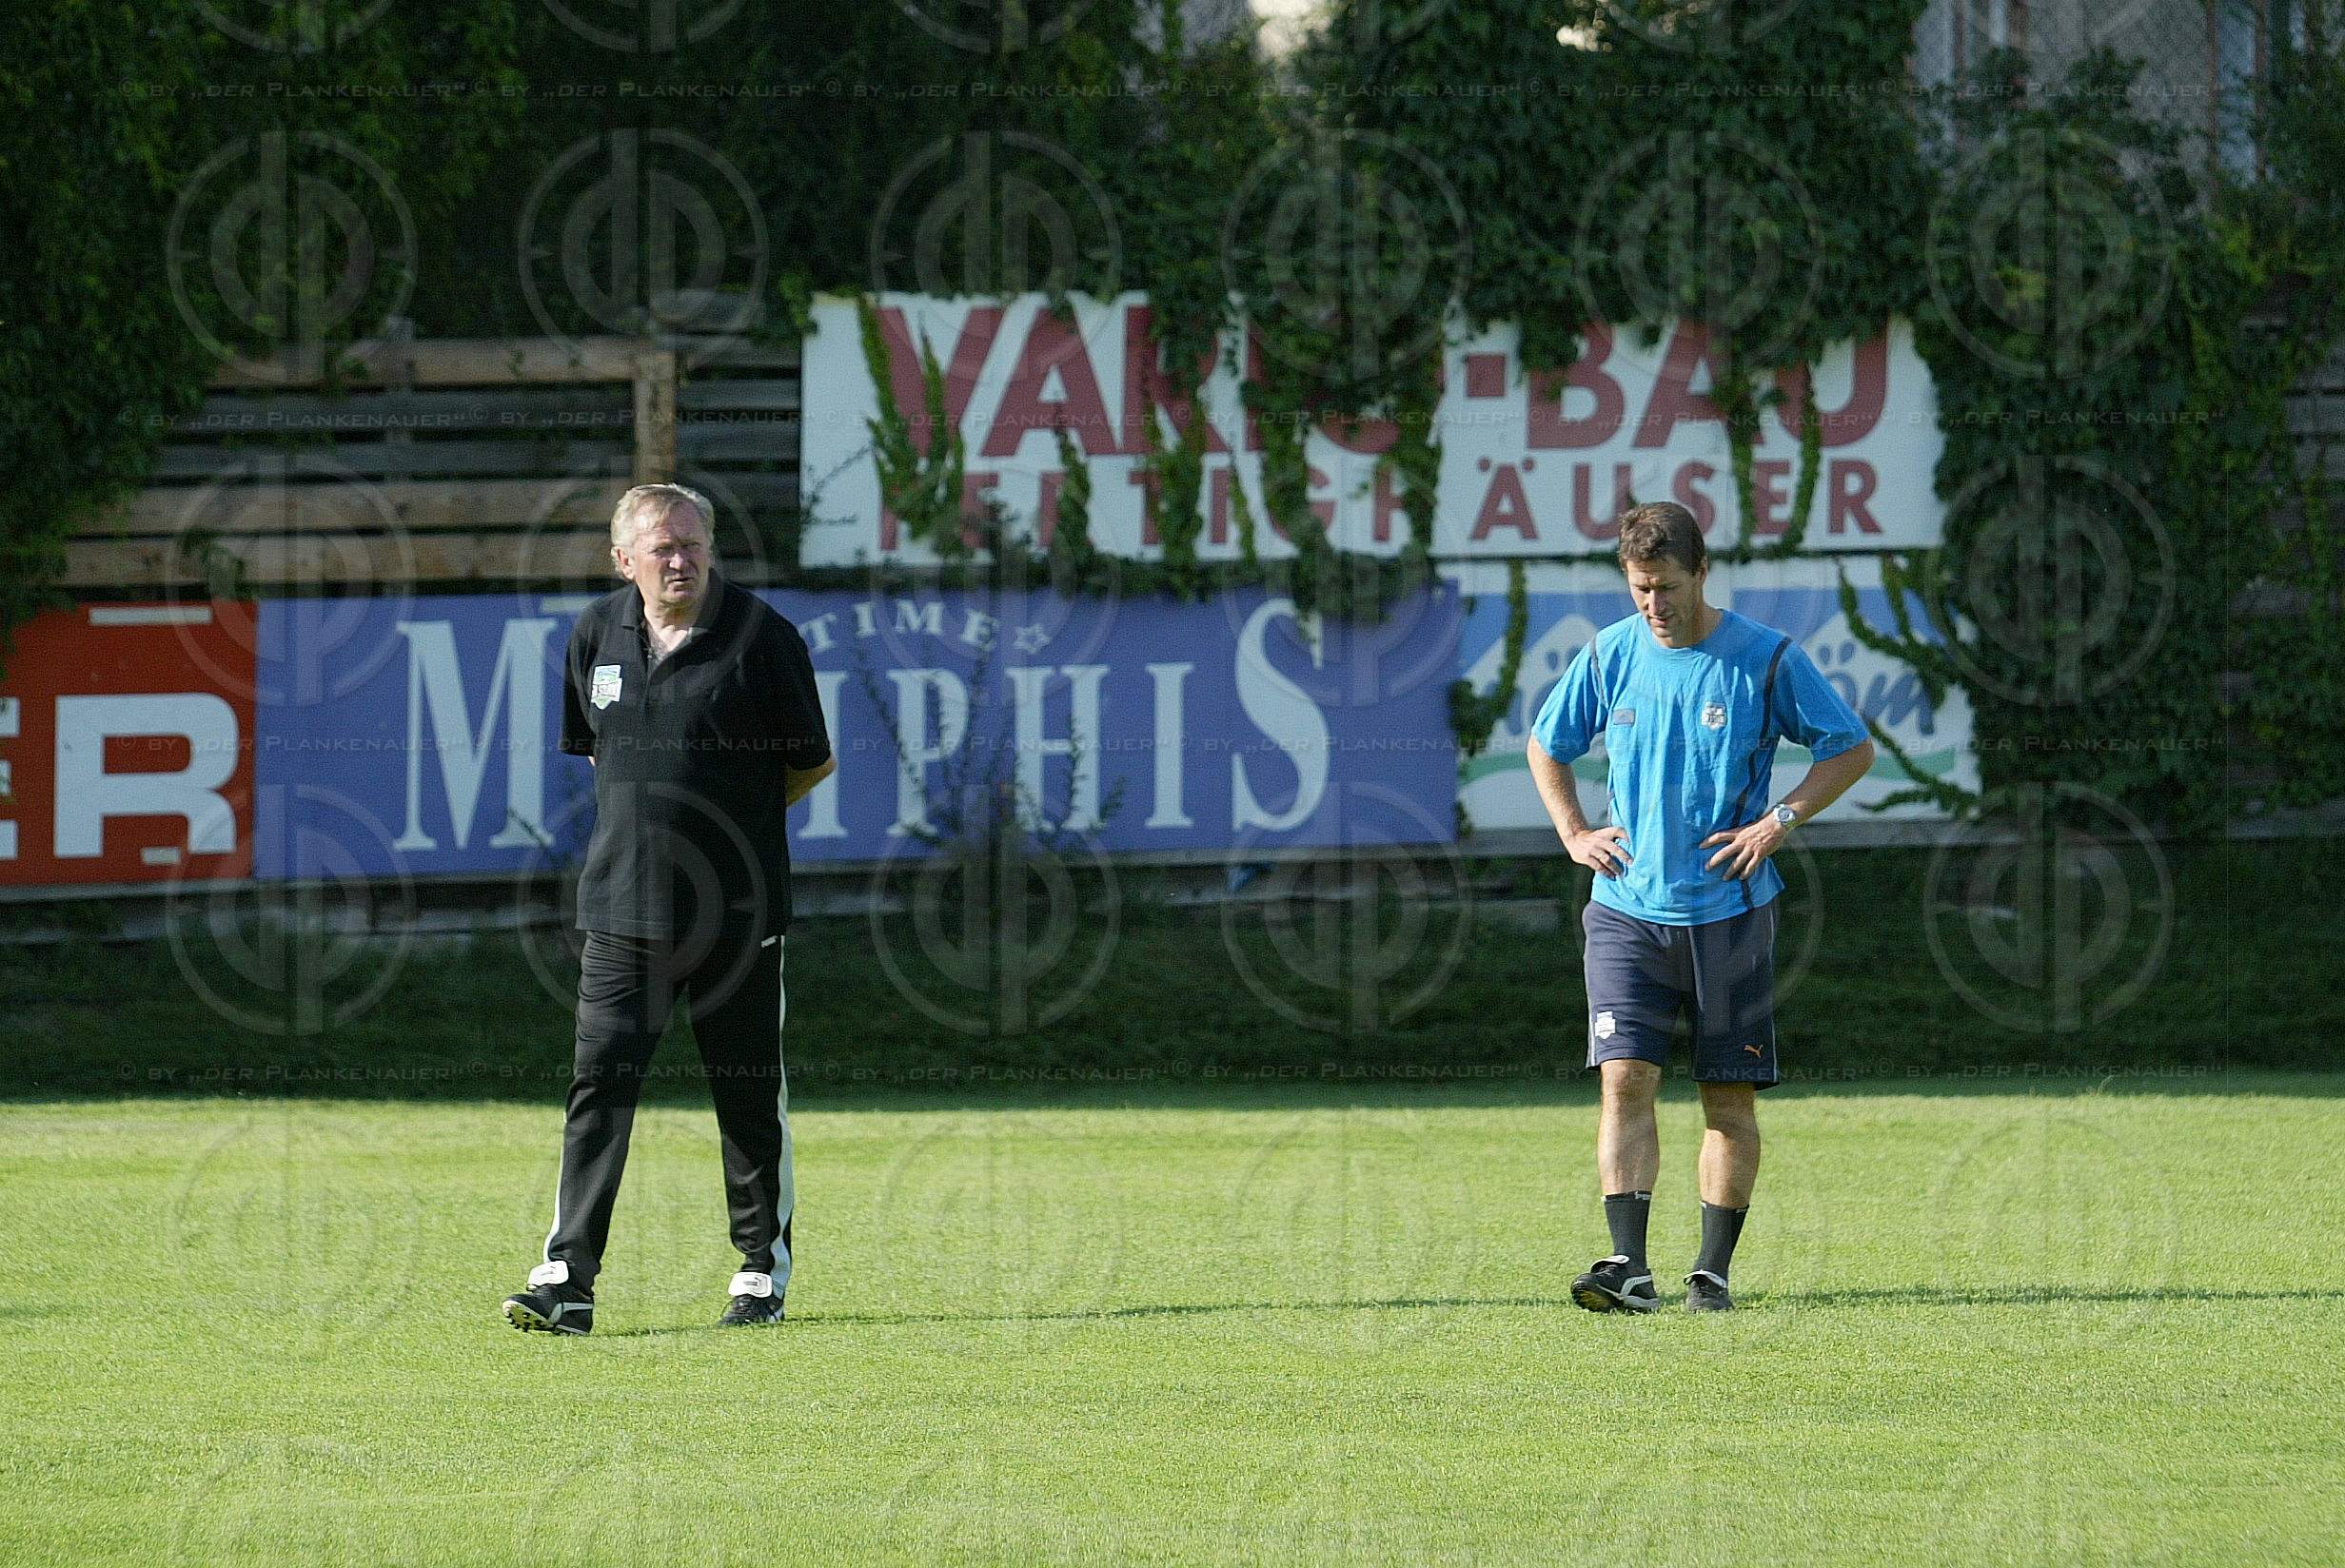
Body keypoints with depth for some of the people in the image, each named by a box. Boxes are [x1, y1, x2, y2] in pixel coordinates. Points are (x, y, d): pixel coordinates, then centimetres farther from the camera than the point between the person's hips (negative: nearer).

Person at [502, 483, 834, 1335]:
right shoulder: (597, 634, 6)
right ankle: (567, 1279, -8)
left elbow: (811, 762, 1)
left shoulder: (759, 635, -7)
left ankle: (763, 1271, 18)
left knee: (750, 1095, 6)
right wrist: (648, 815, 12)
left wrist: (734, 819, 8)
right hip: (624, 904, 3)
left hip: (737, 909, -3)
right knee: (600, 1083, -5)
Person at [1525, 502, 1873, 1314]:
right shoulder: (1610, 656, 4)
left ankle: (1712, 1271, 11)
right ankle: (1628, 1267, -17)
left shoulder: (1766, 659, -5)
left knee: (1730, 1097, 2)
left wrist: (1780, 820, -8)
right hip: (1627, 907, 1)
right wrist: (1574, 833, 8)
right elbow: (1545, 745, 20)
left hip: (1728, 909, -1)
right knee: (1625, 1078, -12)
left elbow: (1853, 749, 3)